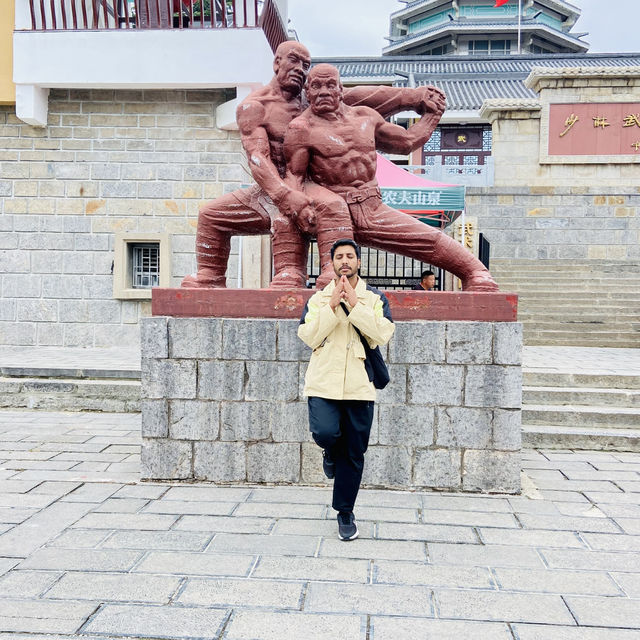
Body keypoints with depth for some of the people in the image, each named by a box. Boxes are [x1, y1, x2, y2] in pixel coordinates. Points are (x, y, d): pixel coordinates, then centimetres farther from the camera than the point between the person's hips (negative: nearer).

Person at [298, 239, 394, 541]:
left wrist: (354, 305, -13)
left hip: (359, 387, 0)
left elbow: (382, 334, -9)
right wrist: (332, 306, -11)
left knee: (354, 453, 5)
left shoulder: (375, 298, 8)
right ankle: (331, 452, 16)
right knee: (325, 432, -23)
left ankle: (345, 512, 24)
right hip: (324, 383, 0)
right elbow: (308, 336, -4)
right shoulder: (318, 298, 9)